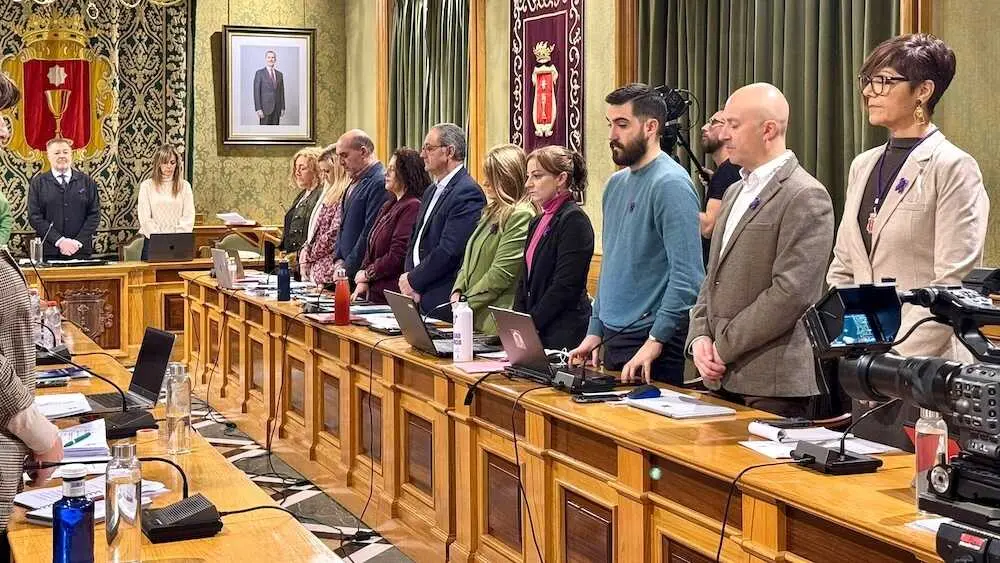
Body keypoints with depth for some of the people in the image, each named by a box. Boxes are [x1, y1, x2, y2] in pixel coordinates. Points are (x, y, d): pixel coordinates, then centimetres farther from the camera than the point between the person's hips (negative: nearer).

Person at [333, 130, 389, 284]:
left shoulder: (380, 183, -15)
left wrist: (348, 267, -14)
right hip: (347, 271, 8)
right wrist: (339, 259, 10)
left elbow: (370, 232, -19)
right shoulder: (355, 182, 16)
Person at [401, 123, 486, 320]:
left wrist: (413, 281, -11)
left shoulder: (467, 193, -14)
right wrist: (407, 278, 1)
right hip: (418, 297, 8)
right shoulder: (431, 191, 18)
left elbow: (450, 251, -20)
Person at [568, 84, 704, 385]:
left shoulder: (671, 184, -14)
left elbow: (688, 275, -21)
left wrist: (656, 340, -22)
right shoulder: (616, 184, 12)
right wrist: (595, 331, 14)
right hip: (613, 338, 8)